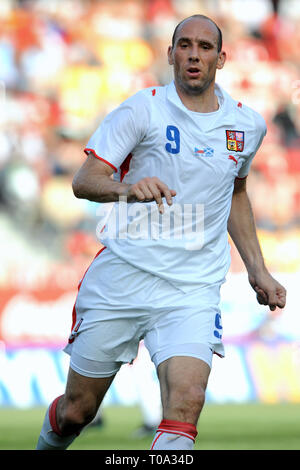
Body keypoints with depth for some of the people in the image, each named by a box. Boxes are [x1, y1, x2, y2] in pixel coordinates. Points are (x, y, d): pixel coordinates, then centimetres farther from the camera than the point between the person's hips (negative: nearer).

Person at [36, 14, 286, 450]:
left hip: (193, 289, 2)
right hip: (121, 278, -2)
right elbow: (84, 180, -12)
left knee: (186, 400, -24)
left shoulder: (248, 124, 9)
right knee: (77, 410, 6)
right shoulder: (143, 109, -4)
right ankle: (45, 447, 39)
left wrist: (256, 268, 22)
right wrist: (128, 188, -33)